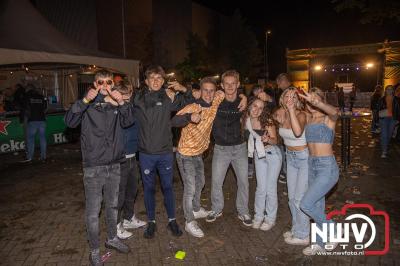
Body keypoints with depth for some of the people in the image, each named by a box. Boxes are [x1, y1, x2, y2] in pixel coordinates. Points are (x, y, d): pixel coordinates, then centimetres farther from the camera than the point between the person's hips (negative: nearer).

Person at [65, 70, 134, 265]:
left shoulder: (116, 104, 7)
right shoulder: (87, 104, -2)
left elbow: (128, 121, -9)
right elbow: (69, 121, -16)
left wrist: (122, 102, -23)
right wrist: (85, 101, -28)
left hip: (114, 164, 4)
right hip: (93, 167, -3)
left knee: (113, 205, 18)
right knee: (93, 211, 2)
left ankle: (112, 238, 38)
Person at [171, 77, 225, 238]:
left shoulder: (215, 103, -7)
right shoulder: (192, 108, -26)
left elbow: (223, 92, 14)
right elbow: (174, 121, -42)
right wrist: (190, 117, -59)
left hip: (199, 153, 8)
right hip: (186, 155, -8)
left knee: (200, 183, 25)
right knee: (190, 189, -2)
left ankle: (196, 209, 48)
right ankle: (190, 222, 16)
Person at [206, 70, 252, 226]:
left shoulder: (242, 101, -6)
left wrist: (245, 98, -9)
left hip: (239, 147, 1)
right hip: (221, 148, -1)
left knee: (243, 181, 8)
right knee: (216, 181, 6)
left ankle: (243, 212, 27)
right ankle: (216, 209, 30)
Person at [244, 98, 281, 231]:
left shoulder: (267, 121, -19)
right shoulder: (246, 120, -8)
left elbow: (275, 140, -17)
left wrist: (268, 139, -36)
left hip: (272, 154, -4)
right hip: (259, 155, 4)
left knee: (270, 189, 2)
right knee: (261, 188, 9)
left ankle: (270, 219, 21)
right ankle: (258, 216, 28)